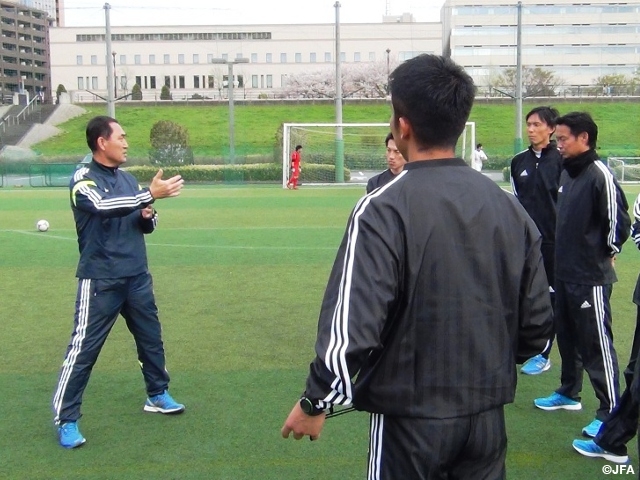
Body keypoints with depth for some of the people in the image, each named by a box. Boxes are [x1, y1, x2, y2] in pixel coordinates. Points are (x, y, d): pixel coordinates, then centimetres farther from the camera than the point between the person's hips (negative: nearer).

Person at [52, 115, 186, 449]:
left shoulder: (128, 179, 11)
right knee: (84, 348, -4)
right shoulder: (83, 178, -10)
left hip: (137, 276, 7)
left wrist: (148, 215, -7)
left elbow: (145, 225, 17)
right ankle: (66, 419, 6)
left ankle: (157, 395, 35)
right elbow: (104, 206, -30)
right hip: (100, 280, -7)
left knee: (151, 338, 16)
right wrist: (150, 194, -37)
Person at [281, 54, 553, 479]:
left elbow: (352, 327, -22)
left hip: (411, 418, -4)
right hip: (488, 416, 5)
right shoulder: (510, 207, -1)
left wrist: (315, 402, -6)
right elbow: (538, 322, 3)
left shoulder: (384, 209, -17)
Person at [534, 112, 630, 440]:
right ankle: (569, 393, 35)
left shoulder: (600, 175, -17)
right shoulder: (566, 172, 10)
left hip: (591, 277, -9)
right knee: (567, 335, 19)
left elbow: (619, 220, -18)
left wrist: (608, 252, -6)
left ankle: (611, 412, 6)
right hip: (564, 273, 9)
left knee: (596, 343, -3)